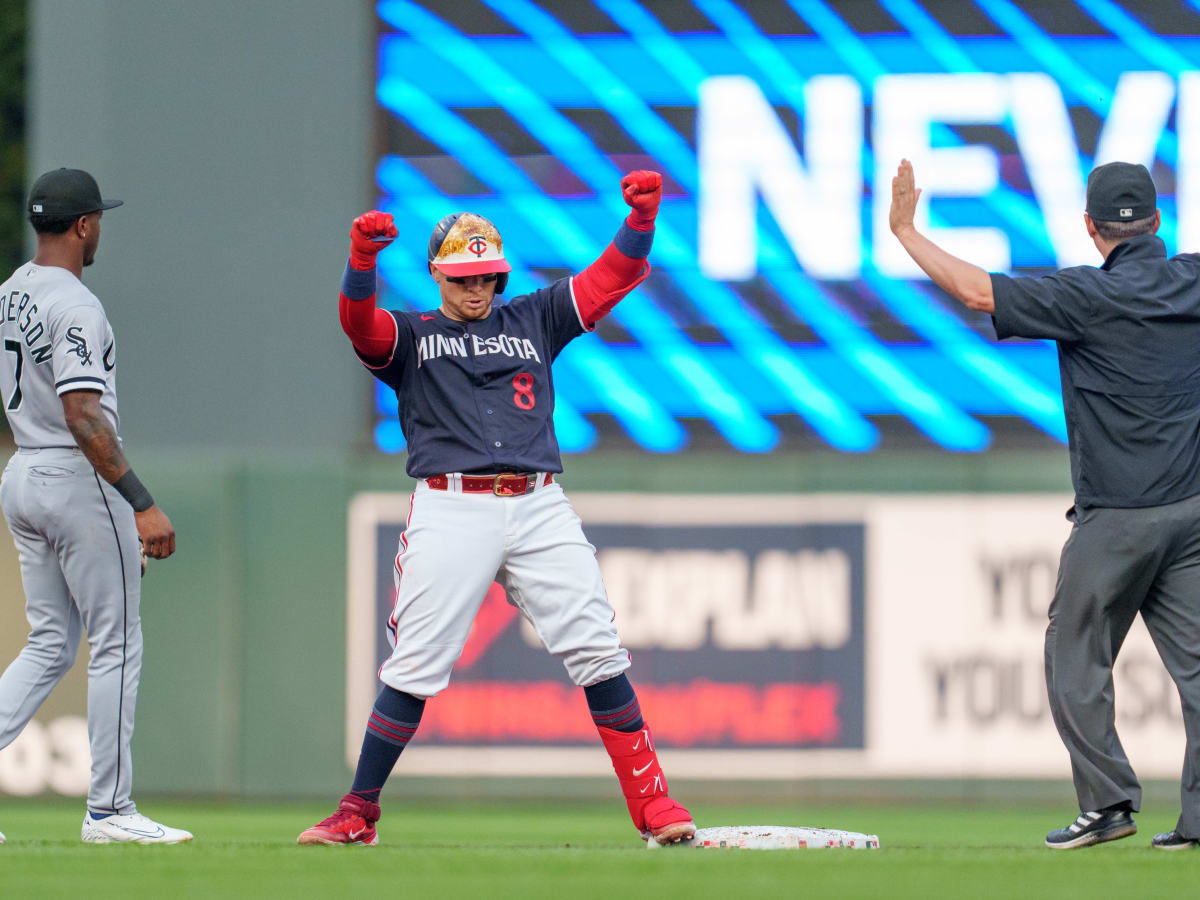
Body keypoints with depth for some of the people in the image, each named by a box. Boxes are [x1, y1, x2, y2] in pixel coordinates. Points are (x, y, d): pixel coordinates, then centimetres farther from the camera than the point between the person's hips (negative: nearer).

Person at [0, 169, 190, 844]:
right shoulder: (74, 307, -18)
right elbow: (84, 417, -26)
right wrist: (143, 505, -28)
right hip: (79, 483, -9)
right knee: (117, 645, 0)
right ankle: (110, 810, 2)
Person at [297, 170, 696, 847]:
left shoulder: (532, 321, 21)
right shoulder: (409, 336, 15)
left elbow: (615, 277, 14)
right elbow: (359, 322, -7)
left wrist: (644, 215, -5)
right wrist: (362, 258, -28)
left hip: (540, 509, 2)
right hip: (451, 510, -2)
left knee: (598, 653, -5)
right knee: (415, 667, -7)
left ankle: (653, 805, -1)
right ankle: (358, 814, 2)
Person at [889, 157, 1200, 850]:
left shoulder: (1092, 297, -13)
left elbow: (976, 289, -15)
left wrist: (905, 230, -5)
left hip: (1117, 517, -5)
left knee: (1076, 657, 7)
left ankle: (1109, 800, 2)